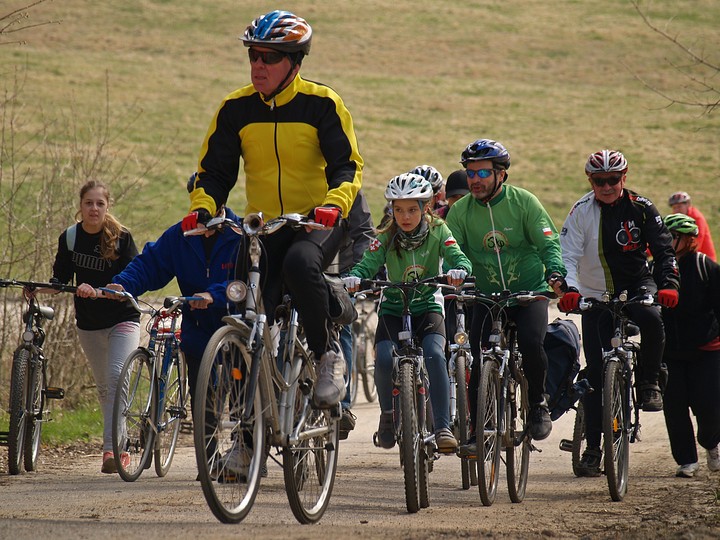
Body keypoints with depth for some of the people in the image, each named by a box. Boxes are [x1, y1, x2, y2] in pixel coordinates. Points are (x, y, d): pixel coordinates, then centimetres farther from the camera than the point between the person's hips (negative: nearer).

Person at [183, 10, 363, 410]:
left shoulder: (322, 103, -7)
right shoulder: (235, 108, 2)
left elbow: (347, 166, -10)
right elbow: (214, 170, 6)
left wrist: (334, 203, -31)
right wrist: (202, 208, -15)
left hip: (317, 224, -4)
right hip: (261, 230, 4)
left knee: (300, 263, -37)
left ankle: (327, 357, -21)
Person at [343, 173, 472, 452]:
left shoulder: (438, 232, -4)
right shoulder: (385, 238, -4)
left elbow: (459, 257, -17)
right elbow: (368, 264, -18)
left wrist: (459, 270, -41)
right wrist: (353, 277, -41)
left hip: (427, 307, -1)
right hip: (393, 309, 1)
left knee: (434, 355, -29)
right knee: (384, 358, -26)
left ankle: (443, 427, -25)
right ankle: (388, 414, 2)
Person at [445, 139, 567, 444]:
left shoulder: (523, 202, -6)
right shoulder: (460, 211, 0)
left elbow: (548, 243, -7)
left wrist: (555, 273, -26)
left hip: (529, 293, -2)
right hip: (486, 296, 2)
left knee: (531, 343, -26)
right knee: (478, 362, -10)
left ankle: (538, 404, -1)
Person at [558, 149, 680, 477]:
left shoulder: (641, 208, -5)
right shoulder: (581, 212, -7)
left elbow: (663, 249, -8)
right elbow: (568, 255, -15)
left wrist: (669, 284, -26)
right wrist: (569, 289, -34)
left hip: (636, 284, 0)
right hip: (596, 294, 0)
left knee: (651, 319, -36)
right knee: (596, 374, -5)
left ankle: (649, 383, -11)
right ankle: (592, 449, 0)